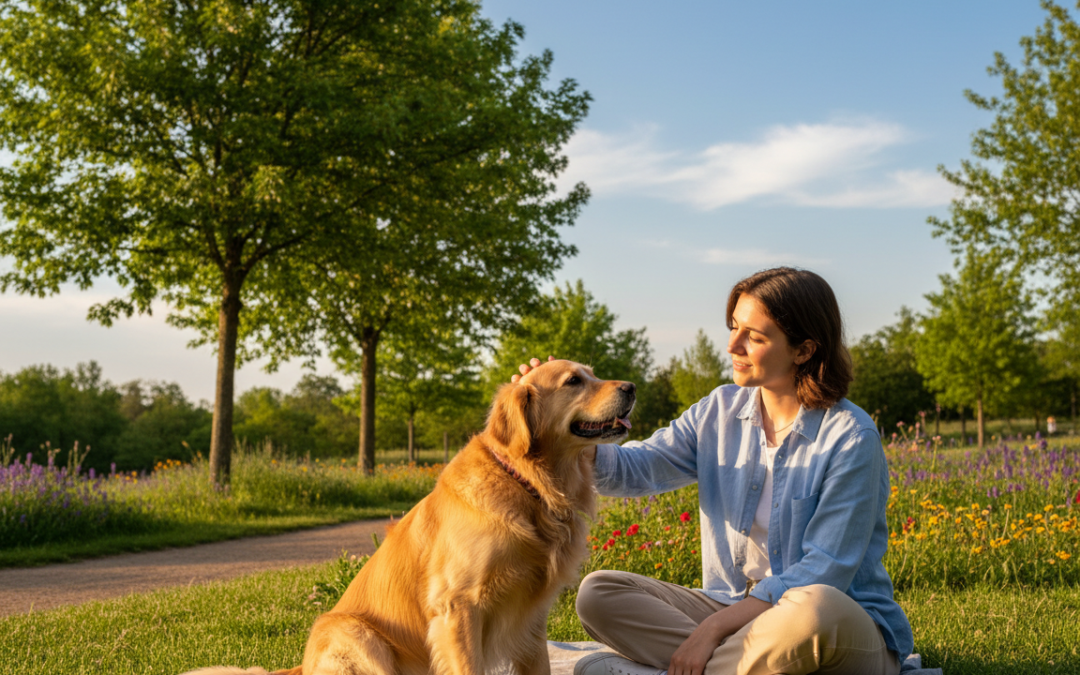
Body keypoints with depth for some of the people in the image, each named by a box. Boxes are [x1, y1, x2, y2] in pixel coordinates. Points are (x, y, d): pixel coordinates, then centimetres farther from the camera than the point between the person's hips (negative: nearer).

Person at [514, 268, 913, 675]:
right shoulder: (719, 412, 5)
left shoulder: (851, 438, -14)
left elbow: (822, 574, -18)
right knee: (598, 593, -12)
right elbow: (635, 469, 0)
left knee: (815, 608, -41)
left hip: (845, 628, -5)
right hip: (735, 607, 5)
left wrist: (713, 628, -22)